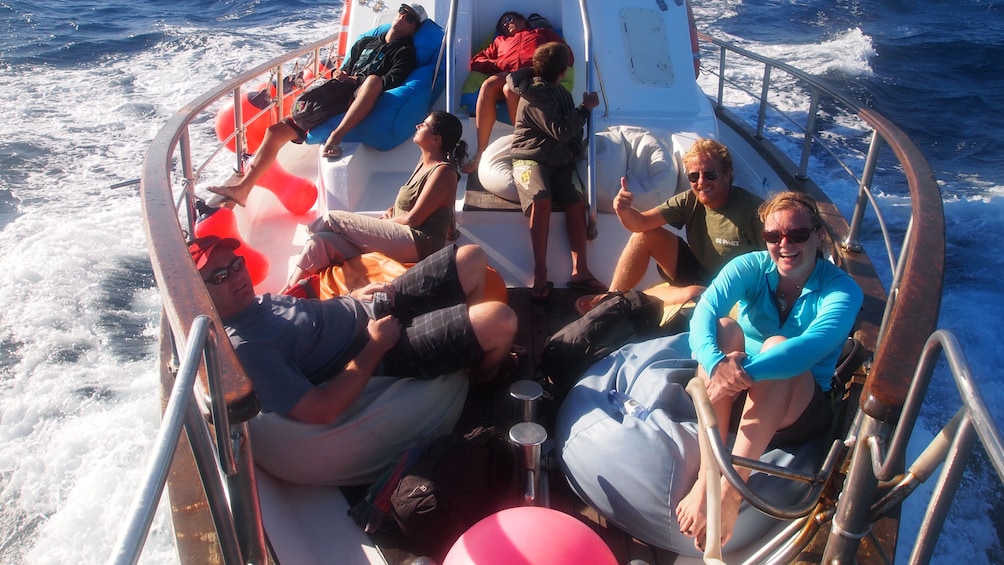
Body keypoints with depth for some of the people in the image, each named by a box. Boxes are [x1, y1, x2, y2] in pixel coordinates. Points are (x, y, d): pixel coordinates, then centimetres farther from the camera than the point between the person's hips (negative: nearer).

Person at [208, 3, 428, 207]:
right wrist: (339, 75, 6)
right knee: (276, 131, -2)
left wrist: (357, 79, -11)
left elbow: (394, 81, -8)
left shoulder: (405, 52, 9)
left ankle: (335, 138, -44)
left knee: (374, 79, -41)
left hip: (358, 105, -6)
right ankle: (242, 189, 0)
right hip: (335, 100, 6)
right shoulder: (366, 42, 27)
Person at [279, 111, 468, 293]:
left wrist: (383, 221, 1)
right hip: (404, 239, 10)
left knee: (334, 219, -10)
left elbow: (413, 219, -16)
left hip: (419, 243, -10)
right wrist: (392, 210, 4)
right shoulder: (425, 160, 15)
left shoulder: (444, 171, -14)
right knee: (321, 241, -6)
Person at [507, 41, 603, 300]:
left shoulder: (560, 92, 16)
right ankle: (540, 274, -35)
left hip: (558, 162, 7)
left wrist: (574, 150, 3)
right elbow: (561, 131, -17)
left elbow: (573, 126, 23)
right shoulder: (536, 95, -10)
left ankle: (580, 271, -19)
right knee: (542, 199, -34)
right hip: (531, 159, -7)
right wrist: (585, 107, -10)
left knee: (576, 201, -19)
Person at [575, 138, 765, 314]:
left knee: (693, 295, -37)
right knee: (646, 234, -9)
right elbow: (641, 223, -14)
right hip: (696, 275, 5)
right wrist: (623, 210, -34)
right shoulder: (689, 201, -9)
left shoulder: (752, 210, -24)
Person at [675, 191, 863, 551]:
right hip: (734, 398, 2)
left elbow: (814, 344, -32)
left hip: (796, 412, -2)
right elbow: (704, 312, -24)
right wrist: (716, 362, -46)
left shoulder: (842, 289, -11)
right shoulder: (750, 268, -5)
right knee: (724, 328, -27)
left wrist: (746, 371, -47)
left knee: (777, 344, -32)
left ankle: (732, 486, -41)